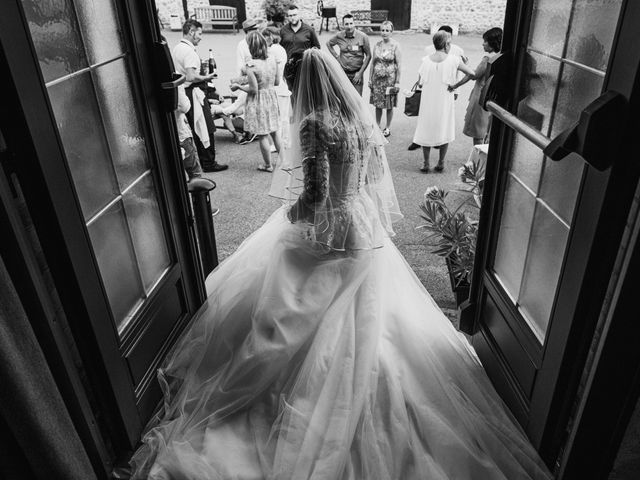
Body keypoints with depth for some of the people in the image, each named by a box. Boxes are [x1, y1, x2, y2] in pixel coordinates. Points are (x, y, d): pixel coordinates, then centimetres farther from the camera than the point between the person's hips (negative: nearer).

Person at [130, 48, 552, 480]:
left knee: (317, 309, 13)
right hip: (366, 225, 6)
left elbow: (315, 190, -21)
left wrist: (292, 212, -1)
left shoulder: (317, 124, -19)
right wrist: (382, 217, 18)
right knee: (361, 317, 18)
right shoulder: (364, 116, 0)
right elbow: (378, 174, 6)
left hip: (327, 230, -6)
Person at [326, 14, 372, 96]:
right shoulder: (339, 36, -1)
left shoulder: (362, 37, -7)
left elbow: (368, 56, -2)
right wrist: (336, 56, 7)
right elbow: (328, 44, 19)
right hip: (343, 73, 2)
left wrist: (360, 73, -7)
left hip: (356, 74, -2)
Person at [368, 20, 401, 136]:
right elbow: (373, 63, 10)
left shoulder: (395, 45, -6)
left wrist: (397, 82, -10)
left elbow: (399, 65, -7)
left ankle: (388, 128, 18)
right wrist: (370, 79, 7)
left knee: (389, 105, 4)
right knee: (377, 104, 9)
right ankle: (377, 126, 24)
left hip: (390, 79, -3)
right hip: (377, 78, 4)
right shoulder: (377, 45, 5)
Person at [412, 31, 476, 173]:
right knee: (444, 132, 13)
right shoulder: (453, 60, -10)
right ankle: (441, 163, 19)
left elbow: (420, 82, 0)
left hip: (428, 101, 2)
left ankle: (425, 164, 15)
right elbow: (472, 74, -6)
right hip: (445, 101, -1)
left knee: (426, 131, 12)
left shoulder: (426, 60, -5)